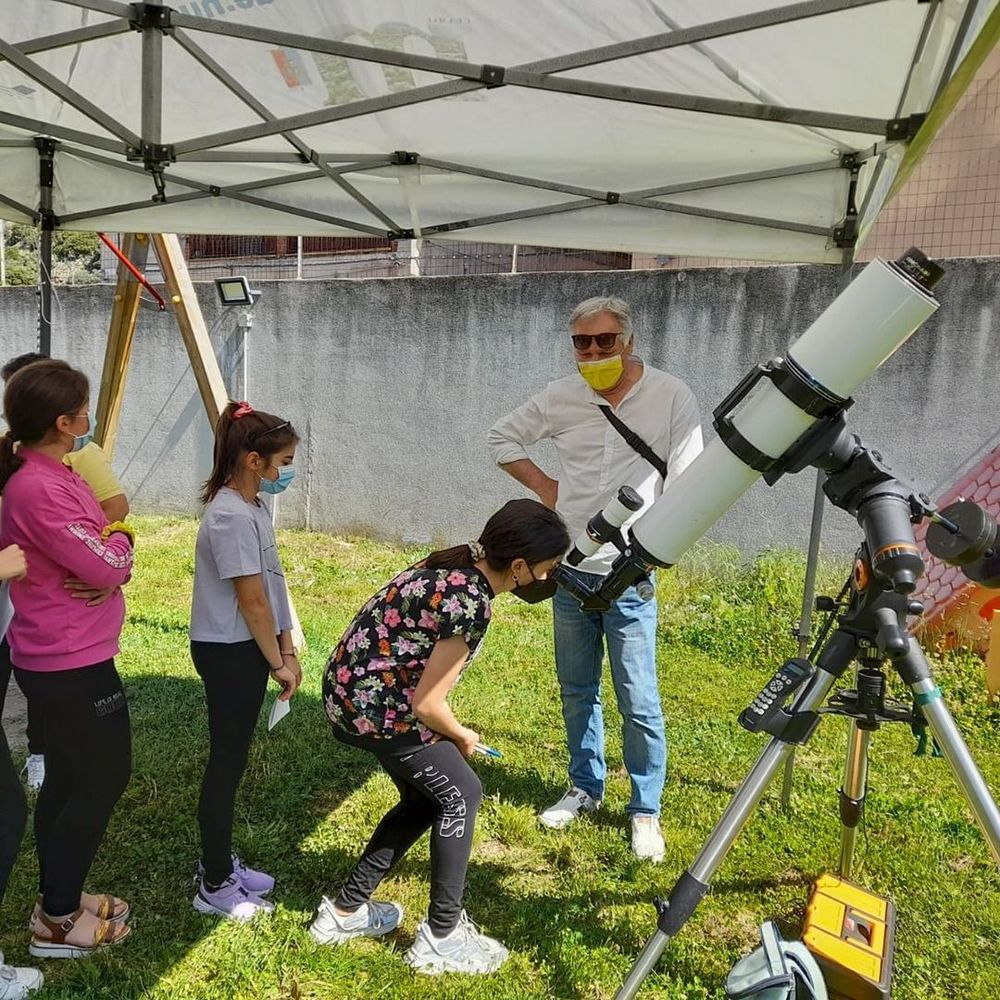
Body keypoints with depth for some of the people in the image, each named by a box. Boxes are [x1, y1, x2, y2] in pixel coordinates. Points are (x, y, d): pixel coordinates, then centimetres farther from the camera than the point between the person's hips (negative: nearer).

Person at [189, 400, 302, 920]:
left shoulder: (253, 508, 8)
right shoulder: (231, 517, -22)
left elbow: (272, 588, 10)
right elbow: (252, 601, -19)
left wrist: (287, 649, 9)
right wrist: (278, 663, -11)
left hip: (246, 649, 9)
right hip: (229, 653, -9)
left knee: (231, 758, 18)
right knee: (227, 761, 2)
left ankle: (220, 861, 34)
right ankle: (215, 887, 17)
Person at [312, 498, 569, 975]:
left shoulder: (460, 562, 2)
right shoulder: (470, 603, -25)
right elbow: (427, 704, -19)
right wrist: (461, 737, 1)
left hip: (355, 687, 9)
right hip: (373, 703, -9)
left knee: (426, 797, 19)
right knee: (459, 795, 3)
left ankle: (344, 910, 31)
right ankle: (441, 938, 16)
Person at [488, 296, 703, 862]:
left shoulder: (671, 397, -9)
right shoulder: (562, 397, 0)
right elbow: (503, 438, 15)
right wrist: (543, 486, 4)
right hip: (570, 570, 4)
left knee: (639, 702, 1)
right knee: (577, 691, 16)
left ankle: (646, 811, 20)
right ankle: (586, 789, 35)